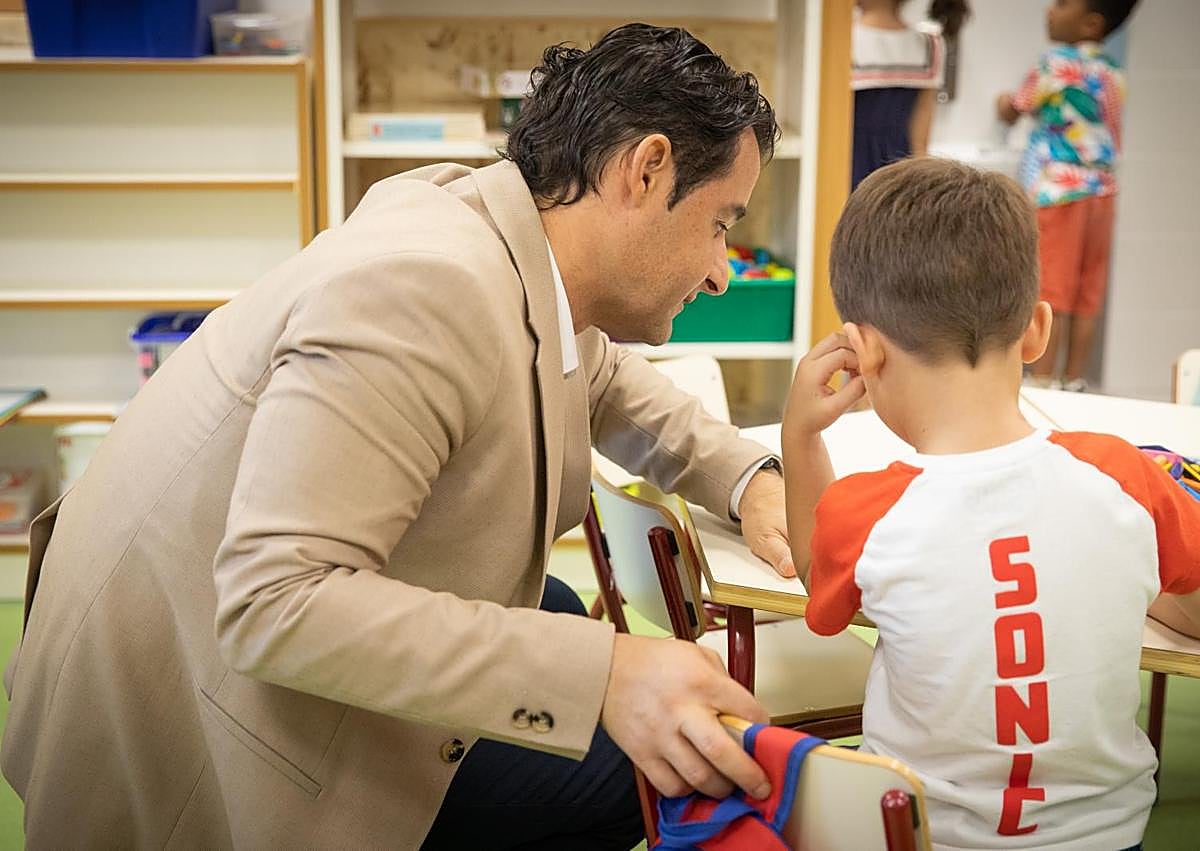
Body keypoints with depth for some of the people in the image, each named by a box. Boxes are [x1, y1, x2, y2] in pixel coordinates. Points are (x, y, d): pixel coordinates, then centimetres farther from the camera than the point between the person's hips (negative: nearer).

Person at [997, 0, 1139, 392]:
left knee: (1049, 296, -4)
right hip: (1102, 191, 7)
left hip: (1057, 193, -7)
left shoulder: (1059, 62, -10)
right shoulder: (1113, 73, 11)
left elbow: (1011, 112, 3)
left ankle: (1042, 383, -2)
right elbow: (1112, 141, 17)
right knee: (1086, 299, 8)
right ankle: (1074, 382, 14)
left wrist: (1004, 103, 24)